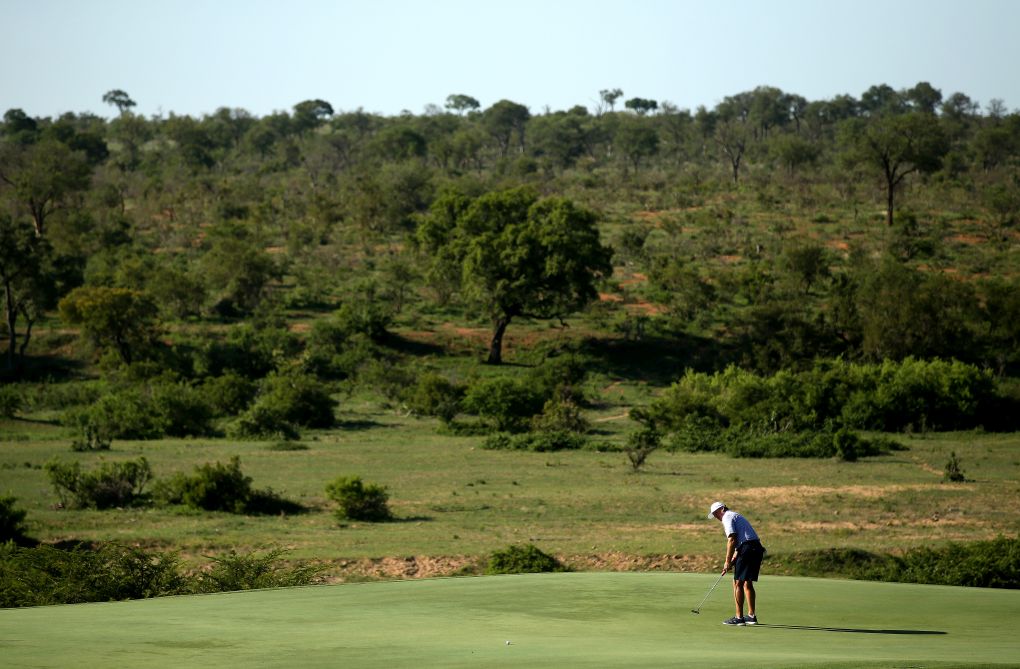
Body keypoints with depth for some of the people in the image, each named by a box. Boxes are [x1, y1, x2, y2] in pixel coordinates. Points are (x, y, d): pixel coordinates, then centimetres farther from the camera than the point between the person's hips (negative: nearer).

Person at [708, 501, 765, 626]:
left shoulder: (727, 517, -3)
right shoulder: (736, 516, 27)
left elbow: (732, 540, -14)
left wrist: (728, 561, -10)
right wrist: (732, 561, 21)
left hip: (747, 549, -10)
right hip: (757, 549, 10)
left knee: (738, 583, -5)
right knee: (747, 583, 17)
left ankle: (739, 617, -6)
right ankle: (751, 615, 20)